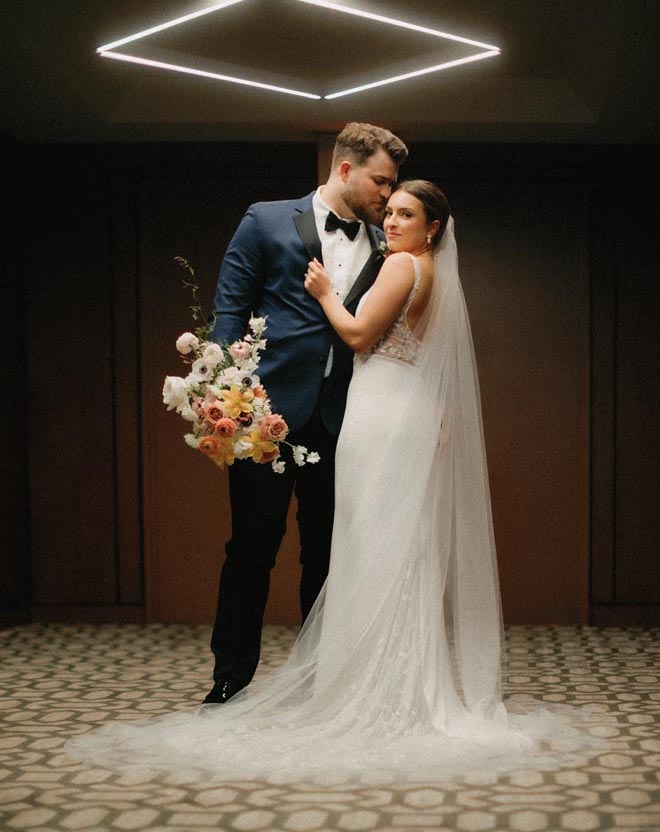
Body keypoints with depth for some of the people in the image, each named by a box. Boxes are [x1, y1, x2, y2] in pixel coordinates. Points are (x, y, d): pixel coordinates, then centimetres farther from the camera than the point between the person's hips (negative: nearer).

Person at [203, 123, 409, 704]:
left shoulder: (383, 247, 11)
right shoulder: (267, 222, 2)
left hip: (342, 419, 3)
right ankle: (231, 680, 14)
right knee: (252, 550, 2)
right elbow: (229, 310, 0)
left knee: (328, 556, 10)